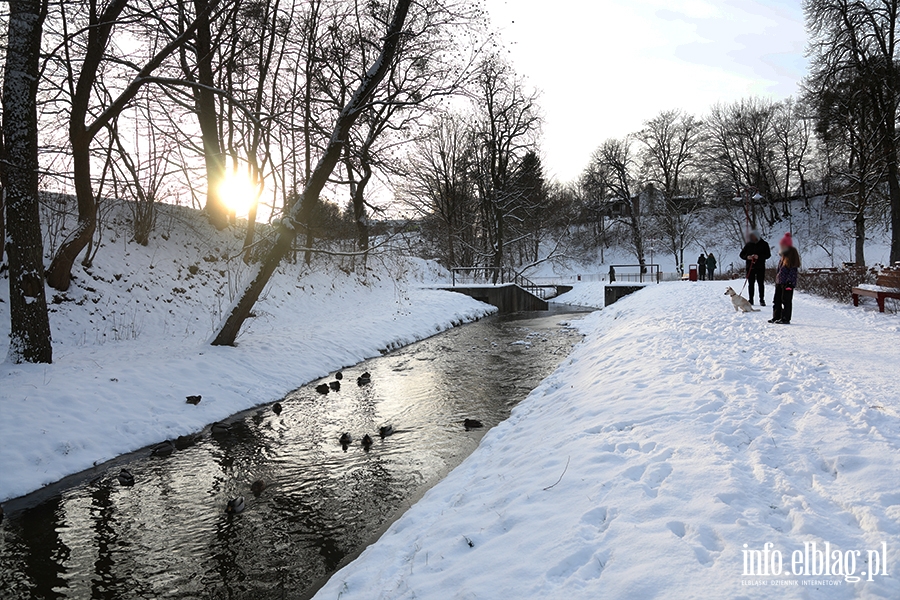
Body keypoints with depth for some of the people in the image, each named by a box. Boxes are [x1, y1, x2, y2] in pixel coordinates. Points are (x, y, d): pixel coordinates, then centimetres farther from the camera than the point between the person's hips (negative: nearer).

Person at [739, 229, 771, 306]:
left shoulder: (764, 244, 2)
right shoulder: (748, 244, 9)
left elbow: (768, 255, -4)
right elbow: (742, 254, 11)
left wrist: (759, 256, -20)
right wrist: (747, 257, -11)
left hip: (760, 268, -2)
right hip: (750, 267, 2)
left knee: (761, 284, 0)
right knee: (751, 284, 5)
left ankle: (762, 300, 5)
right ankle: (751, 300, 11)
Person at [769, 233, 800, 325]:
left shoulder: (792, 255, -10)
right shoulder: (784, 256, 18)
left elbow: (793, 270, -16)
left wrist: (790, 282, -21)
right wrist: (777, 280, 22)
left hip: (787, 283, -9)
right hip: (780, 282, 9)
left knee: (786, 301, -5)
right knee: (777, 300, 12)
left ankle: (786, 319, -1)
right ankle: (776, 317, 20)